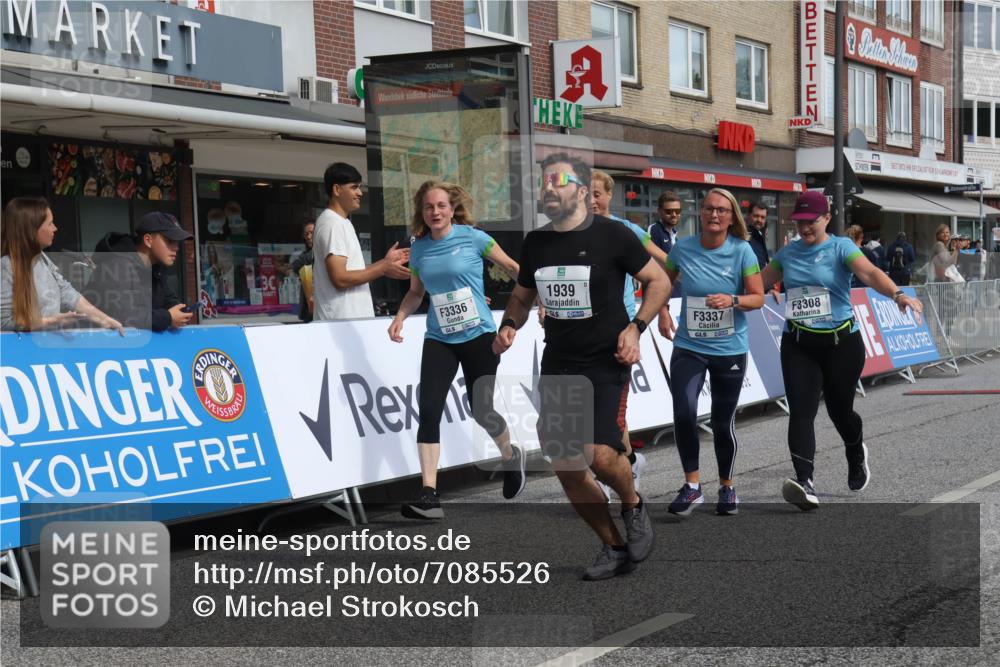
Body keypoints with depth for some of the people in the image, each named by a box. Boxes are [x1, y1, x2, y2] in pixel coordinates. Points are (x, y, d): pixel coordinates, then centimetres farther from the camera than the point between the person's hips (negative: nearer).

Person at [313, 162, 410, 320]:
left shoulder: (341, 223, 18)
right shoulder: (332, 224, -12)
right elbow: (340, 278, -19)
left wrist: (385, 261, 14)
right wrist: (383, 268, -13)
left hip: (353, 317, 10)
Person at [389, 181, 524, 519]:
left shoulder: (472, 237, -8)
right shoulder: (418, 248, 4)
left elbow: (513, 267, 3)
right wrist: (400, 318, 2)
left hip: (479, 336, -3)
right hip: (439, 340, 3)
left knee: (481, 411, 4)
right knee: (428, 411, -12)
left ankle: (511, 456, 38)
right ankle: (429, 496, -11)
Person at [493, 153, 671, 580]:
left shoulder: (611, 236, -8)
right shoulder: (535, 243, 7)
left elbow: (659, 281, 0)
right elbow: (522, 296, 21)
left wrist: (635, 328, -12)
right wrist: (508, 326, 1)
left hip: (606, 362, -5)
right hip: (558, 365, 6)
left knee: (601, 455, -21)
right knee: (565, 465, 5)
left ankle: (633, 507, 13)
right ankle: (614, 548, 22)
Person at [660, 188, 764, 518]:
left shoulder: (742, 251, -8)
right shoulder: (683, 248, -4)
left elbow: (758, 297, -6)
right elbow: (664, 281, 15)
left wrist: (732, 300, -24)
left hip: (730, 349, 0)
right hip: (688, 346, 1)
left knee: (723, 423, 7)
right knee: (684, 414, -18)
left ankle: (727, 488, 29)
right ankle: (692, 485, -1)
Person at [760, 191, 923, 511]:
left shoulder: (840, 247, -8)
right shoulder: (788, 253, 6)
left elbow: (870, 272, -26)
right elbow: (760, 281, 19)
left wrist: (897, 294, -43)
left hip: (841, 342, -3)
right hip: (798, 344, 3)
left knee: (839, 409, 11)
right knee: (801, 411, -13)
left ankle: (857, 454, 45)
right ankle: (805, 483, -20)